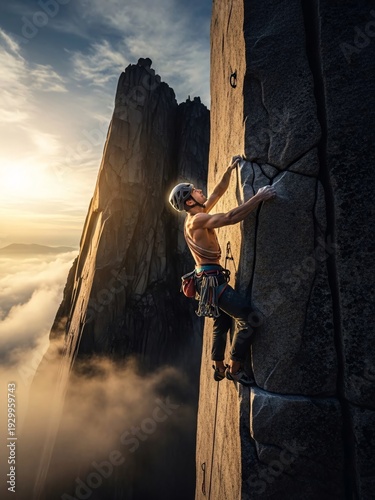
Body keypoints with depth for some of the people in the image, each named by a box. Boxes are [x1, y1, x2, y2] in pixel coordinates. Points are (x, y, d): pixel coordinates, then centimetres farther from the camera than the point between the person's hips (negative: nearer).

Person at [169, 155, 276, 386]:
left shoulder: (198, 215, 12)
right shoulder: (197, 219, -16)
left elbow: (219, 192, 19)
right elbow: (231, 217, -27)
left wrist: (230, 169, 13)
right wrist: (259, 197, -20)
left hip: (210, 278, 11)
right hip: (211, 278, -11)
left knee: (222, 322, 21)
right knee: (248, 317, -11)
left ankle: (219, 368, 35)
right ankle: (235, 369, 3)